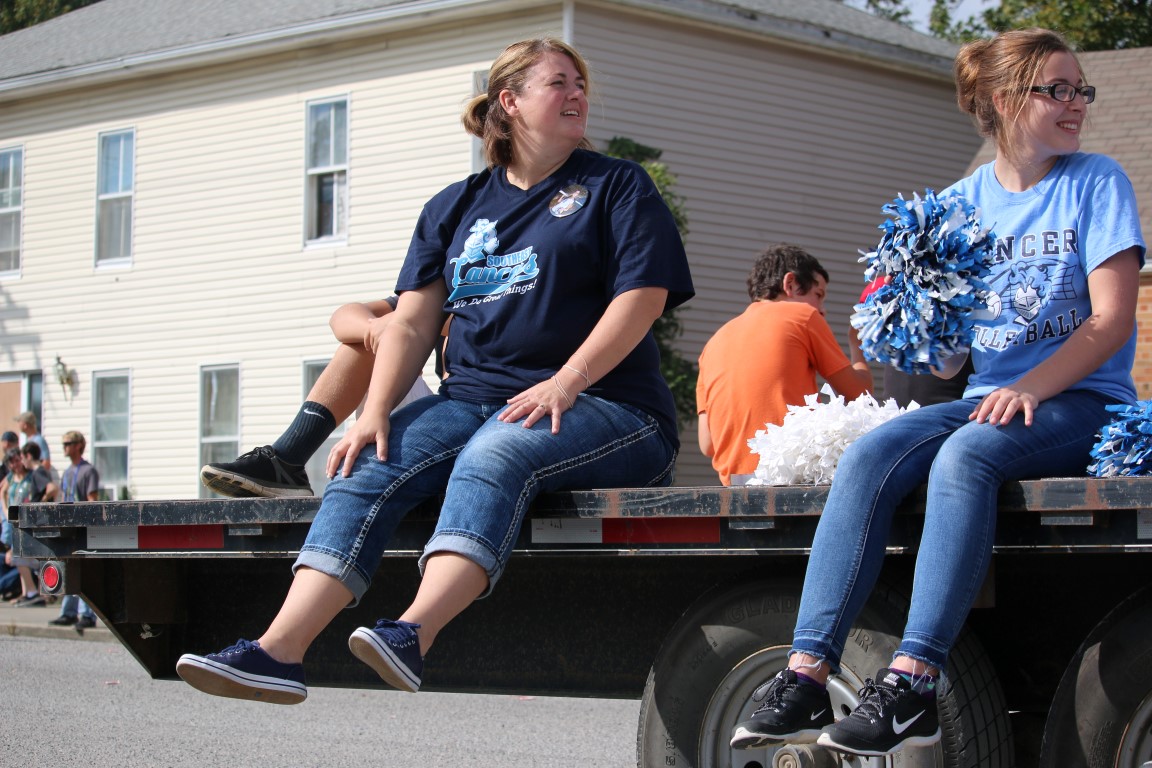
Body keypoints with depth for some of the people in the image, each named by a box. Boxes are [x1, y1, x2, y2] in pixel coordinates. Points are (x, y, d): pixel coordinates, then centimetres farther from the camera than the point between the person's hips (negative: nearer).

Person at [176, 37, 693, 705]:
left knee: (493, 456, -36)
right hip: (474, 396, 4)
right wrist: (374, 414, -6)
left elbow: (643, 296, -5)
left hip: (603, 405, -4)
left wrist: (564, 383, -18)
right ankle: (279, 651, -39)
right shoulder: (454, 208, 20)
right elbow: (413, 325, 12)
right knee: (370, 468, -23)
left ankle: (412, 635, -56)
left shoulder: (618, 186, 10)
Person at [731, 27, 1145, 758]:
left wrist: (1029, 387, -20)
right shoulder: (964, 200, 12)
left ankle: (912, 685, -41)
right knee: (869, 455, -25)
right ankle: (806, 676, -33)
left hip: (1080, 399, -4)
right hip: (985, 397, 4)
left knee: (965, 454, -35)